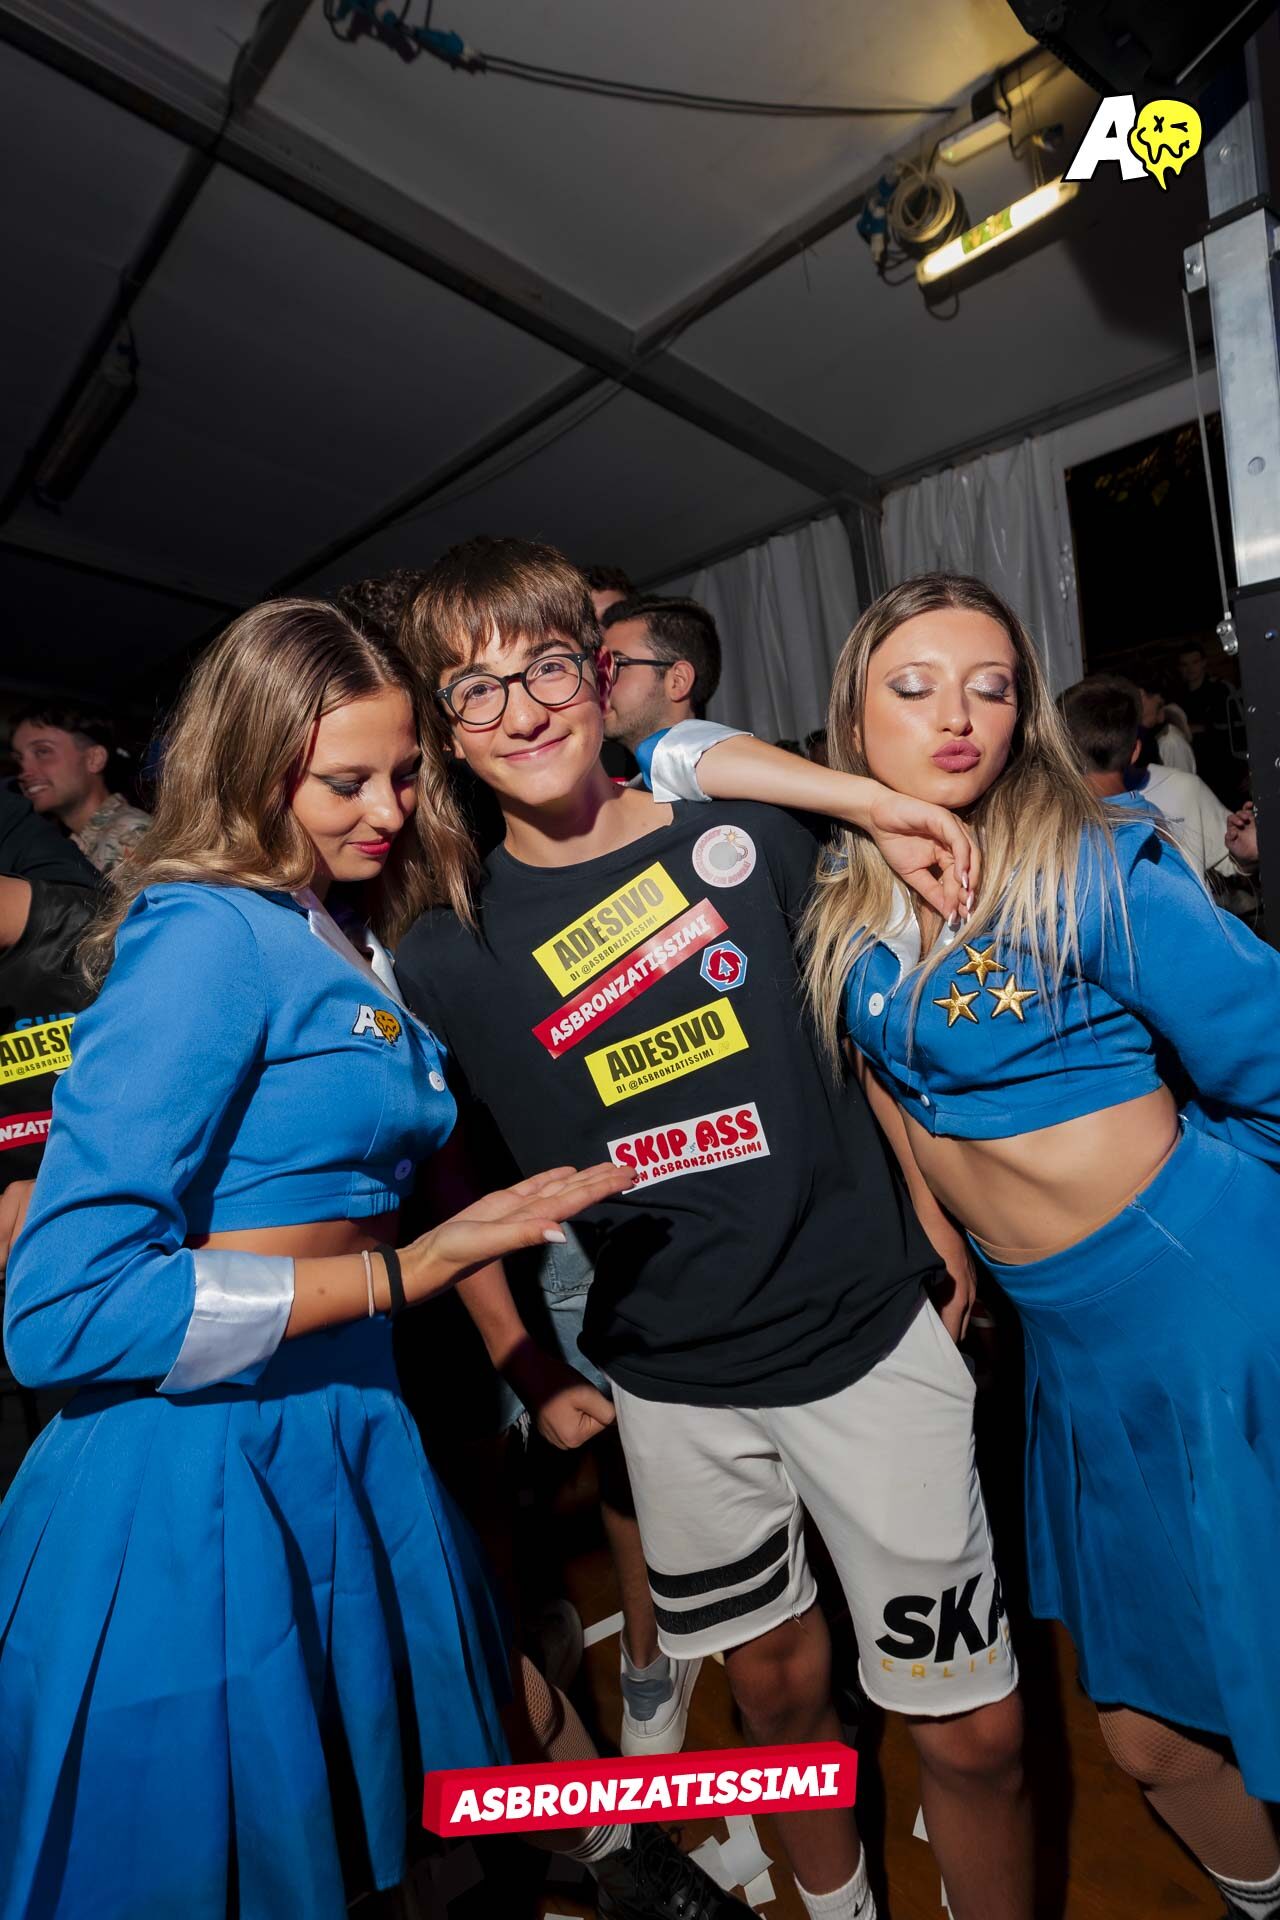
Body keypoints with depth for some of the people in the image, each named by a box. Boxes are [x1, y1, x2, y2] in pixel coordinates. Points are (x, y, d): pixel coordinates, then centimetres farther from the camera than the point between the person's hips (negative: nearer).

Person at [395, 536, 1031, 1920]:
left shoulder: (748, 831, -6)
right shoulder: (444, 956, -7)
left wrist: (939, 1227, 8)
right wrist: (522, 1363, 4)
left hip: (872, 1335, 0)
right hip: (673, 1387, 1)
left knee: (973, 1727, 10)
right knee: (777, 1686, 21)